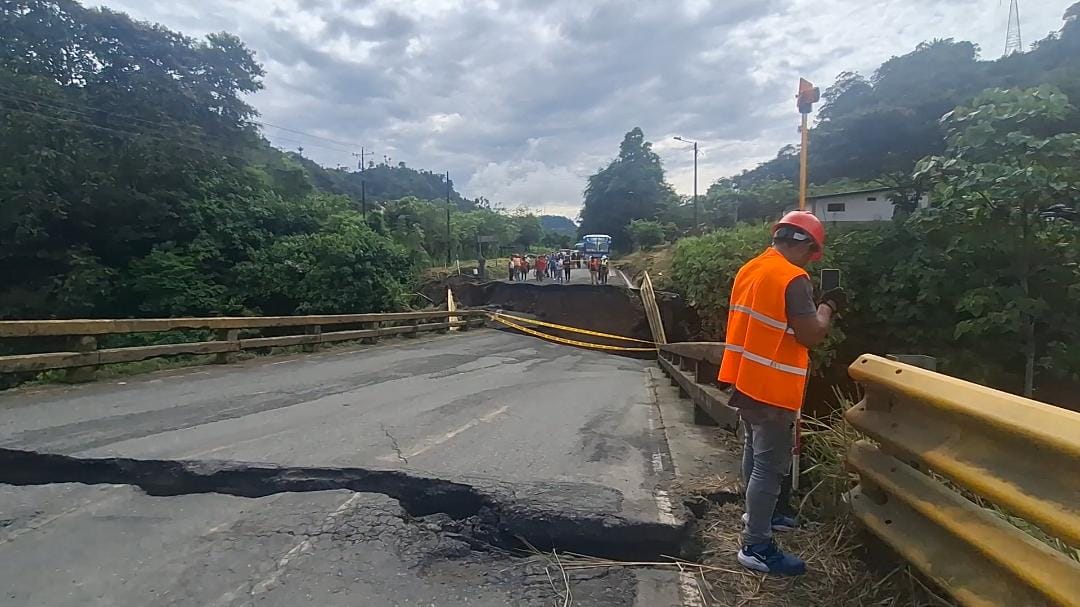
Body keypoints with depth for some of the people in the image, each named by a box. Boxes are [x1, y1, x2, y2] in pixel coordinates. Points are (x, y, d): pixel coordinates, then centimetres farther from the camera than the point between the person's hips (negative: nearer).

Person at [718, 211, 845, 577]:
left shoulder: (750, 269, 9)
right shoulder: (794, 279, -19)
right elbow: (812, 335, -18)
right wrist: (828, 306, -2)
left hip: (746, 380, 9)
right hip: (771, 387, -9)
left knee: (755, 453, 23)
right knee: (770, 465, -1)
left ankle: (757, 515, 39)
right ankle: (756, 547, 5)